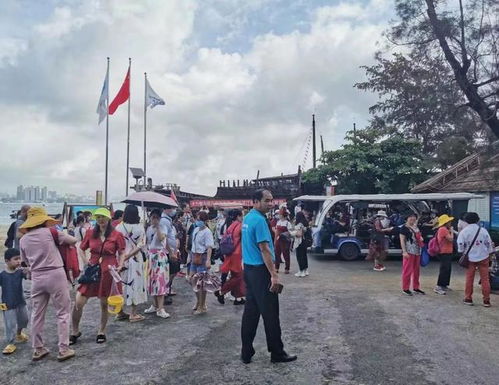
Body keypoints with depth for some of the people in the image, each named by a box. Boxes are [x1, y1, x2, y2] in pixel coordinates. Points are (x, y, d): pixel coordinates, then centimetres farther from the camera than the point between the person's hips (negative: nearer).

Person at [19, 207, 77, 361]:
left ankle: (38, 349, 23)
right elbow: (73, 240, 2)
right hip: (55, 275, -5)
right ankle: (63, 349, 5)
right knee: (62, 313, 4)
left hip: (37, 278, 5)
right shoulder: (49, 232, -6)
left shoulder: (23, 239, 7)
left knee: (37, 314, 14)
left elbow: (26, 261, 15)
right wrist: (63, 241, 20)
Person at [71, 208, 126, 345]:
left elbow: (122, 253, 3)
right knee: (78, 302, -3)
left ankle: (101, 332, 29)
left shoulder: (116, 235, -3)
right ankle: (75, 332, 20)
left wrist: (120, 266, -12)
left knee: (104, 304, 8)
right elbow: (81, 249, 13)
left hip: (108, 272, -2)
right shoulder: (90, 233, 4)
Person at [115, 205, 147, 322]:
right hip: (135, 260, -2)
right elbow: (140, 245, -13)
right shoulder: (139, 227, -9)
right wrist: (129, 255, -11)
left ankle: (120, 312, 24)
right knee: (135, 283, 6)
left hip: (120, 259, 2)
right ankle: (133, 314, 11)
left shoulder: (119, 227, -5)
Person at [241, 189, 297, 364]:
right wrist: (274, 275, -21)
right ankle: (277, 353, 13)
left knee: (250, 311, 12)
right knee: (270, 313, 2)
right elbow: (264, 249, -21)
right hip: (261, 271, -9)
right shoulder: (259, 220, -17)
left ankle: (246, 353, 18)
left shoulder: (247, 218, 11)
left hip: (248, 269, 9)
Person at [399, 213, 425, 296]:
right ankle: (405, 289, 2)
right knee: (407, 270, -5)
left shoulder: (416, 227, 16)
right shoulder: (404, 228, -6)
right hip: (409, 252, -8)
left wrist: (421, 238, 10)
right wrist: (404, 251, -19)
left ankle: (416, 287, 23)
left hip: (417, 251, 8)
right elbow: (402, 240, -11)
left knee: (416, 270, 13)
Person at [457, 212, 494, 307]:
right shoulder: (483, 230, -7)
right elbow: (489, 244, -1)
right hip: (483, 258, 0)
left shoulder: (464, 232, -8)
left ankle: (468, 299, 12)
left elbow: (460, 246, -5)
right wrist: (490, 253, 14)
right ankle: (486, 300, 9)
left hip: (470, 258, 0)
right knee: (485, 279, 6)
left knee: (469, 279, 8)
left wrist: (462, 253, 14)